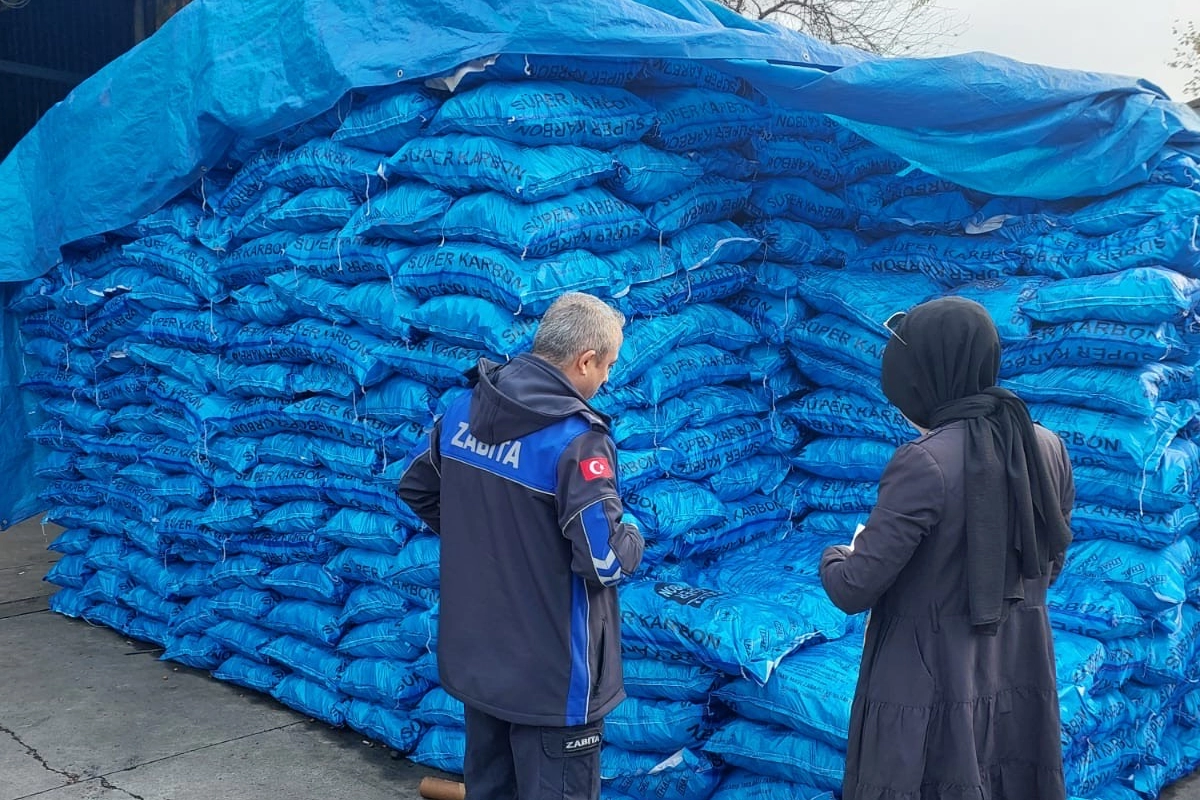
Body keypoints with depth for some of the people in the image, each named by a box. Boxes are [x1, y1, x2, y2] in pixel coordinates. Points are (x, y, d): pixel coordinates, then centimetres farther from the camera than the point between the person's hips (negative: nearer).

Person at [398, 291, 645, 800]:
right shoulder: (576, 438, -24)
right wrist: (633, 538, -2)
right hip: (550, 672, -7)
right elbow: (606, 560, -23)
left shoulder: (462, 413, -1)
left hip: (473, 655, 7)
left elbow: (415, 489, 15)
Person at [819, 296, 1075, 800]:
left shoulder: (926, 463, -23)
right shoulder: (1047, 448, -3)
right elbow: (1049, 567, 10)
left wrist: (833, 557, 2)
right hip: (1021, 685, 6)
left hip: (933, 689, -6)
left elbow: (854, 591, -19)